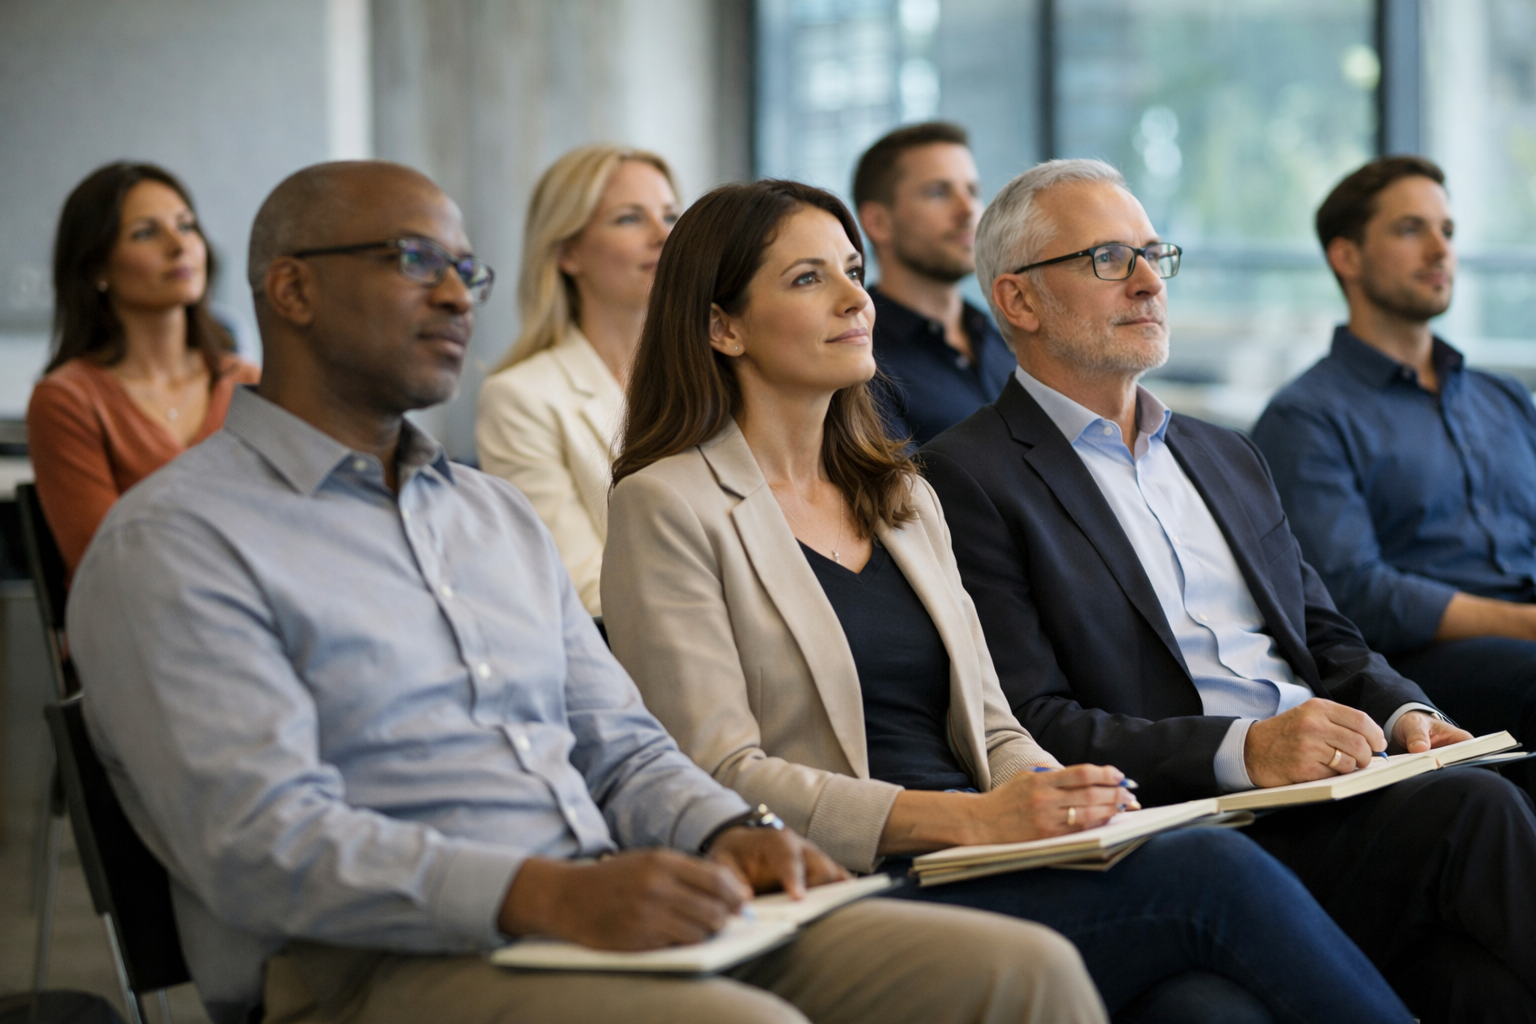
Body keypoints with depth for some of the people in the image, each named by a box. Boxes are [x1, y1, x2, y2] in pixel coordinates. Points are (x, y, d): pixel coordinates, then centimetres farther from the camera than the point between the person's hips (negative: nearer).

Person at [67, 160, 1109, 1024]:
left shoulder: (497, 513, 24)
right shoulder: (170, 545, -2)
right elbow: (261, 844, -14)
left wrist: (725, 832, -2)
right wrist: (547, 894, -26)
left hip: (611, 920, 7)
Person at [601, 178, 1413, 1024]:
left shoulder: (903, 497, 22)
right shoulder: (667, 508, 0)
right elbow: (722, 775, -9)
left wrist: (1074, 804, -5)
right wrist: (971, 819, -19)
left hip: (985, 858, 6)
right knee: (1216, 869, -25)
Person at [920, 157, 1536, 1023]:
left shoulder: (1229, 457, 26)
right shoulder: (970, 480, 0)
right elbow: (1030, 726, -9)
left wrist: (1405, 716, 2)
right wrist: (1243, 751, -20)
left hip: (1338, 792, 6)